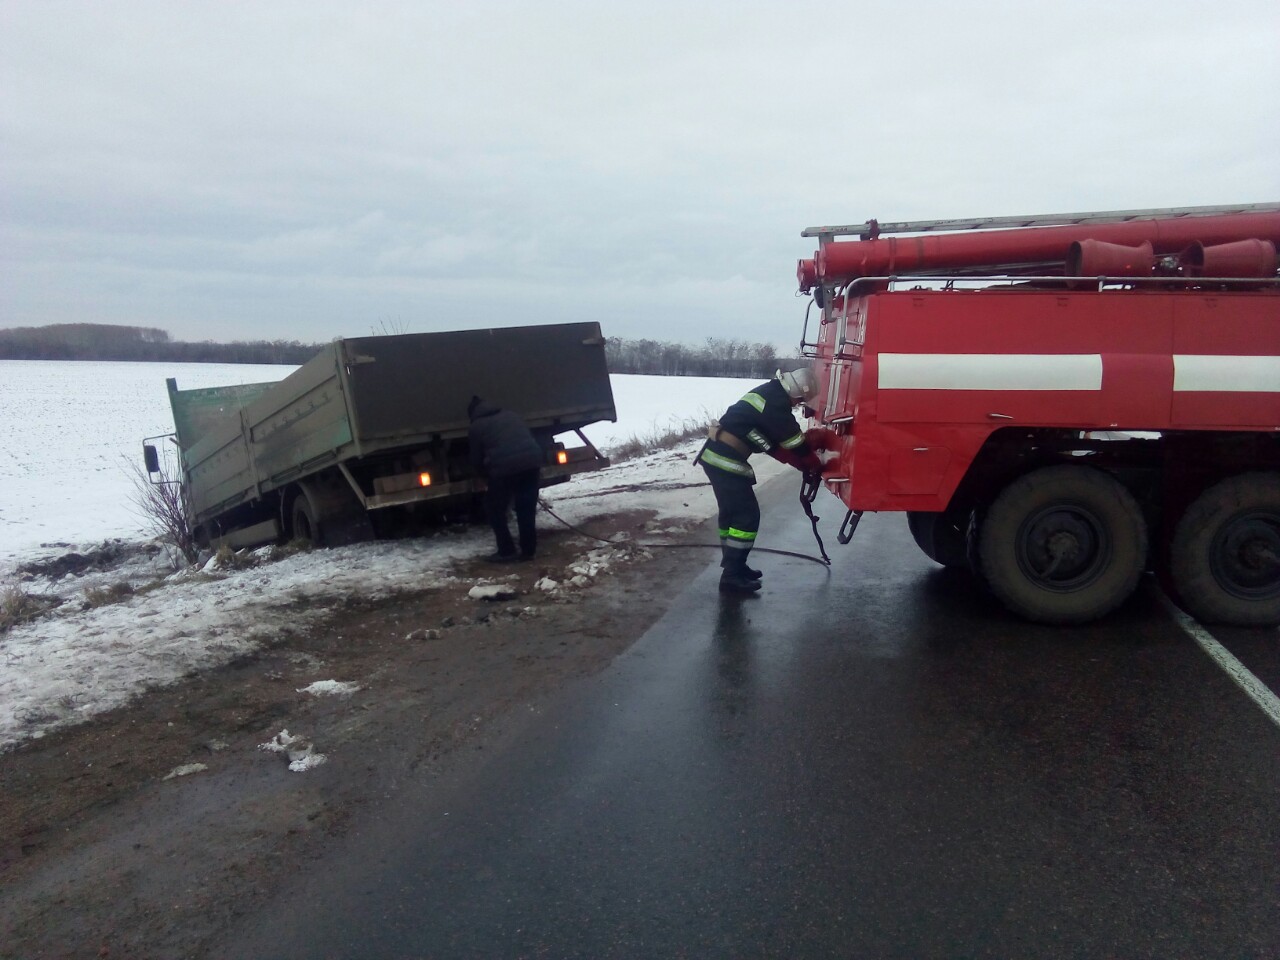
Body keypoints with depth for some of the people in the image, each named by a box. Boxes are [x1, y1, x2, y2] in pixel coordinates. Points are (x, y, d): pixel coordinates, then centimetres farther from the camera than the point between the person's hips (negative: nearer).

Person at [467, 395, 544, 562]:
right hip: (532, 461, 5)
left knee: (494, 510, 13)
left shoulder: (476, 427, 15)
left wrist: (488, 477, 36)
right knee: (526, 509, 18)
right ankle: (528, 550, 19)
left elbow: (477, 461, 18)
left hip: (505, 468, -5)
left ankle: (506, 552, 12)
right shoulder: (512, 415, 29)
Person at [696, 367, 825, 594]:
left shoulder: (769, 394, 18)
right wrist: (815, 466, 7)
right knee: (747, 515, -6)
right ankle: (732, 576, -3)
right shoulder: (776, 403, -14)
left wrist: (802, 463, 16)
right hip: (727, 460, -10)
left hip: (717, 455, 10)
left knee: (732, 512, 18)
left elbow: (776, 441, 21)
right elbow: (794, 441, -9)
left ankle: (733, 566, 28)